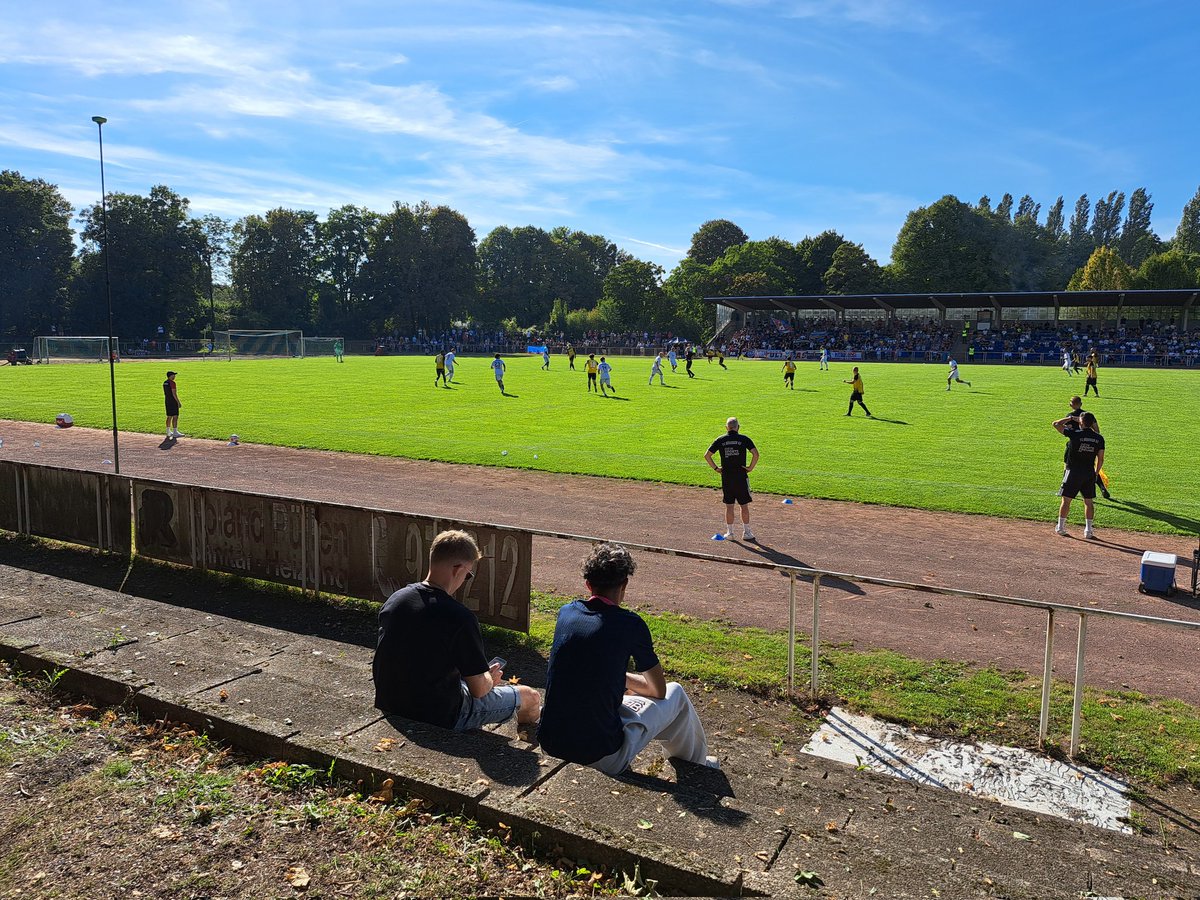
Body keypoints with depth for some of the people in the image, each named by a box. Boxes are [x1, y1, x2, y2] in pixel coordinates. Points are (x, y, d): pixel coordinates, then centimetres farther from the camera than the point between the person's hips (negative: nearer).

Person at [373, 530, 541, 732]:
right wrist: (490, 678, 7)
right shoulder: (460, 618, -26)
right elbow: (478, 690, -18)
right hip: (438, 717, -8)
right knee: (531, 697, 10)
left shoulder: (394, 599, -4)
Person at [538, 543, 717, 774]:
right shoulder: (630, 624, -12)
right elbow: (659, 690, 2)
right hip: (602, 758, -5)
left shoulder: (566, 612, 2)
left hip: (549, 743, 5)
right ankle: (696, 765, 41)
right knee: (676, 693, 15)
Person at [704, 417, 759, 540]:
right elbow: (755, 454, -14)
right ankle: (746, 532, 12)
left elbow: (707, 455, 1)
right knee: (744, 506, 7)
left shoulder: (720, 440, 4)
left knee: (729, 506, 9)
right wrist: (751, 468, -5)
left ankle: (729, 532, 14)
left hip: (726, 478, 2)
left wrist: (715, 468, 7)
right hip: (741, 477, -2)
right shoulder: (744, 439, -2)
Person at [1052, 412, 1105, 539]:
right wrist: (1095, 472, 15)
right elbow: (1100, 459, 3)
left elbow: (1056, 424, -2)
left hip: (1073, 471, -3)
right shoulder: (1099, 438, 0)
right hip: (1089, 473, 3)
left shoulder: (1075, 434, -12)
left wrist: (1070, 418, 11)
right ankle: (1088, 531, 12)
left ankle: (1060, 528, 13)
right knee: (1089, 501, 11)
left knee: (1066, 500, 6)